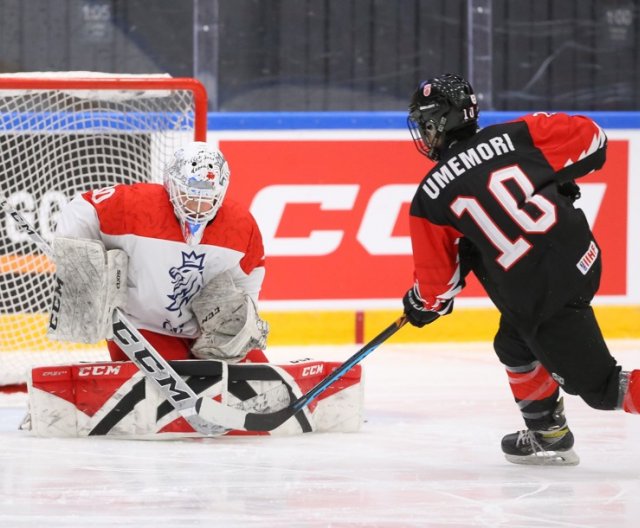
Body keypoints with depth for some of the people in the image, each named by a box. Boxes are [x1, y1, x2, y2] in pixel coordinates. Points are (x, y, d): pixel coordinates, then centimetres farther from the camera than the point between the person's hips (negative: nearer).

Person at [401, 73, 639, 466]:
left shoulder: (431, 198, -2)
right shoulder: (515, 136, 4)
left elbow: (437, 279, 5)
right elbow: (590, 138, 5)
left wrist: (423, 306, 27)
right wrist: (559, 182, 22)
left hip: (536, 296, -6)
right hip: (581, 256, 6)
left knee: (600, 386, 3)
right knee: (516, 344, 28)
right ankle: (547, 435, 34)